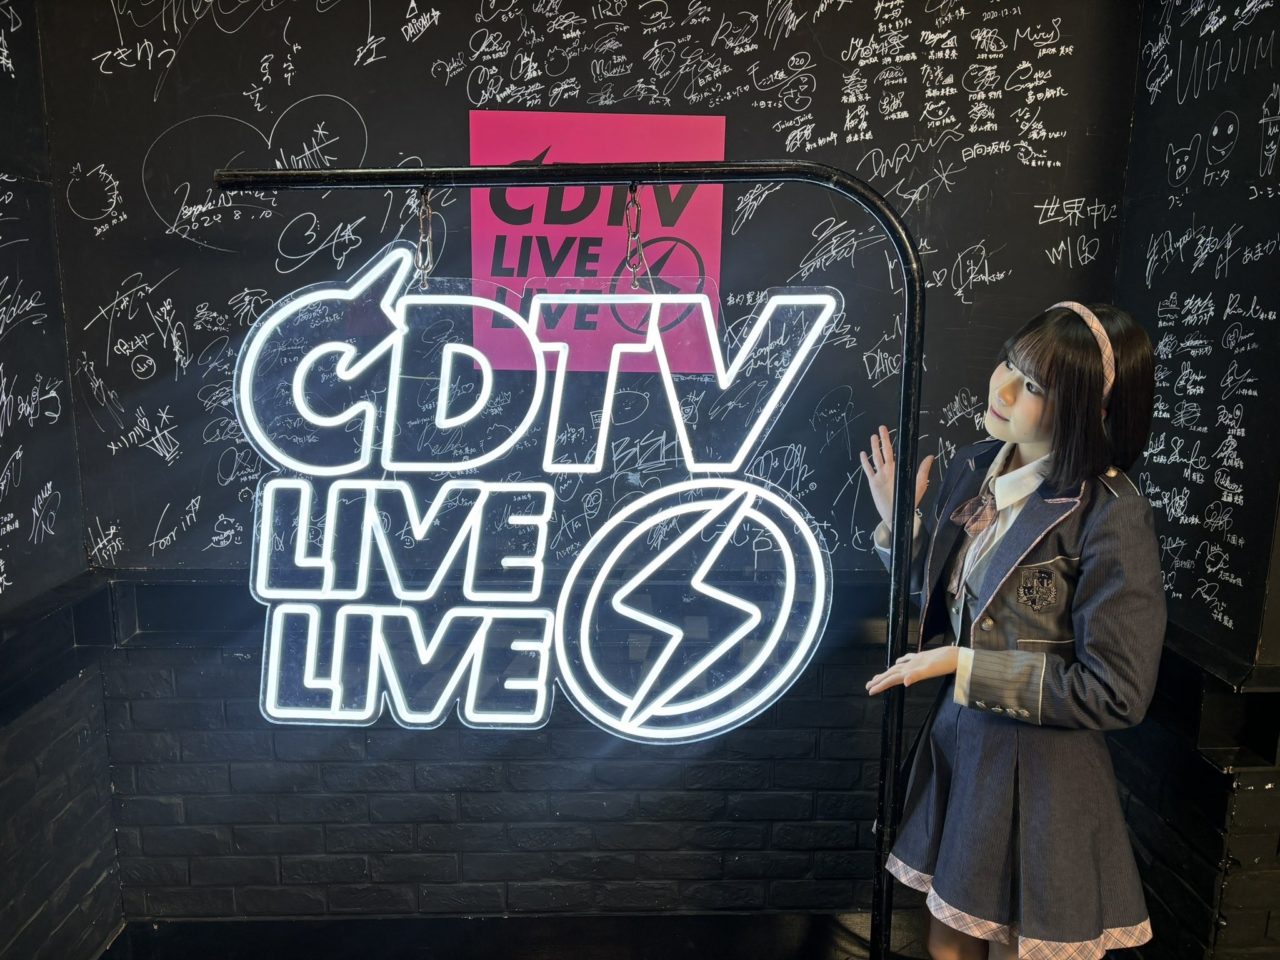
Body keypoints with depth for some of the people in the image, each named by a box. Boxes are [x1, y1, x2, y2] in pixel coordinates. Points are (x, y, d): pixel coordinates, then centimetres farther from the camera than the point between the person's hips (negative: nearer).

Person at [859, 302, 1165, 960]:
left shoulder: (1113, 516, -21)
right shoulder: (973, 467, -1)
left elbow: (1115, 693, -19)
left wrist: (965, 666, -19)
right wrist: (898, 522, -6)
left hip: (1038, 773, -5)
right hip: (954, 739, 6)